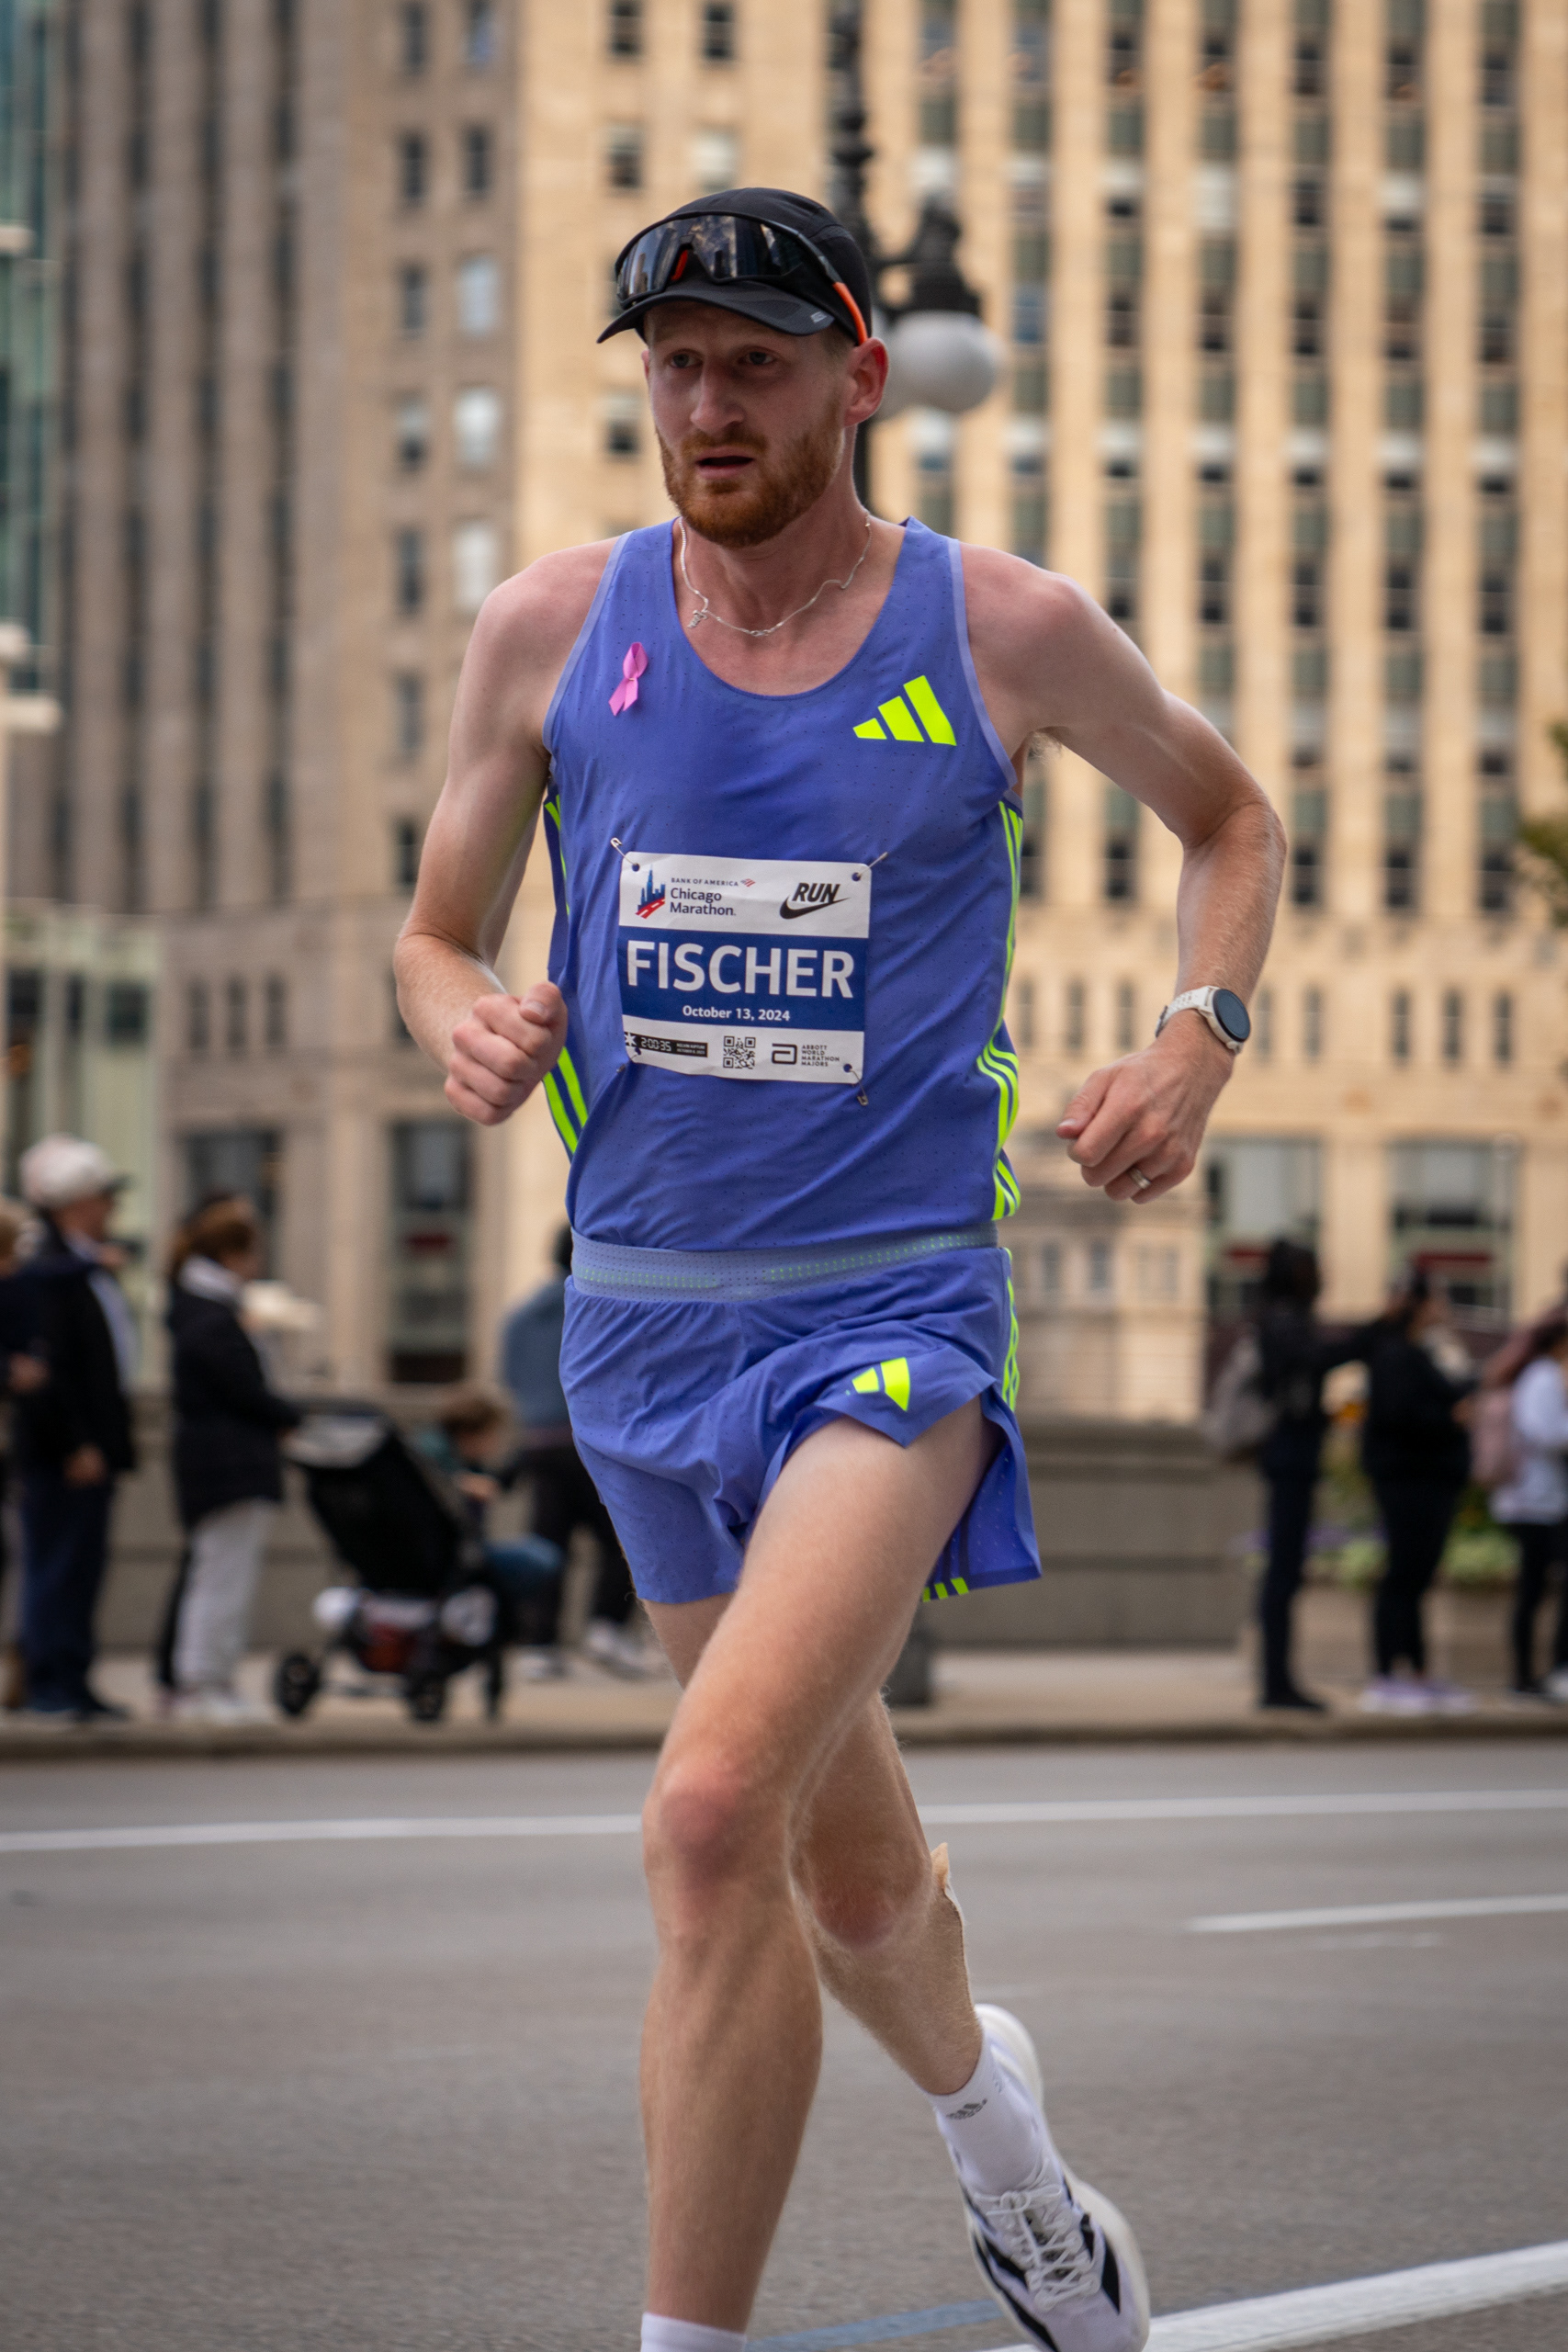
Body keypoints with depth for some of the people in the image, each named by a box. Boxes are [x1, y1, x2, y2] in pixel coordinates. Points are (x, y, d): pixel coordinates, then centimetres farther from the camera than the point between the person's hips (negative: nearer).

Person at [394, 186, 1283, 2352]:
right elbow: (434, 934, 12)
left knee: (716, 1812, -24)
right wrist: (467, 1024, -11)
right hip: (641, 1308, 4)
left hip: (894, 1304, -4)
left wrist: (1199, 1041, -2)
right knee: (849, 1869, 17)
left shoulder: (1005, 632, -3)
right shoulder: (551, 628, 1)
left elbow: (1230, 816, 15)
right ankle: (985, 2107, 51)